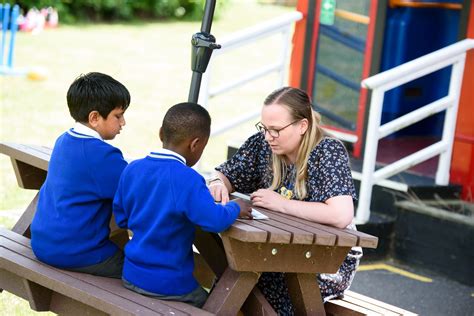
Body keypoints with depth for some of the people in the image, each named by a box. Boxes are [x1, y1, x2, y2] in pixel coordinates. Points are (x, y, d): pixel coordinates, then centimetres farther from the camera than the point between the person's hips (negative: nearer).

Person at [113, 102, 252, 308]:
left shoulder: (132, 169, -2)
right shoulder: (187, 179, -22)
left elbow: (122, 219, 8)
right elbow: (215, 220, -28)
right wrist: (235, 208, -9)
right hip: (169, 286, -6)